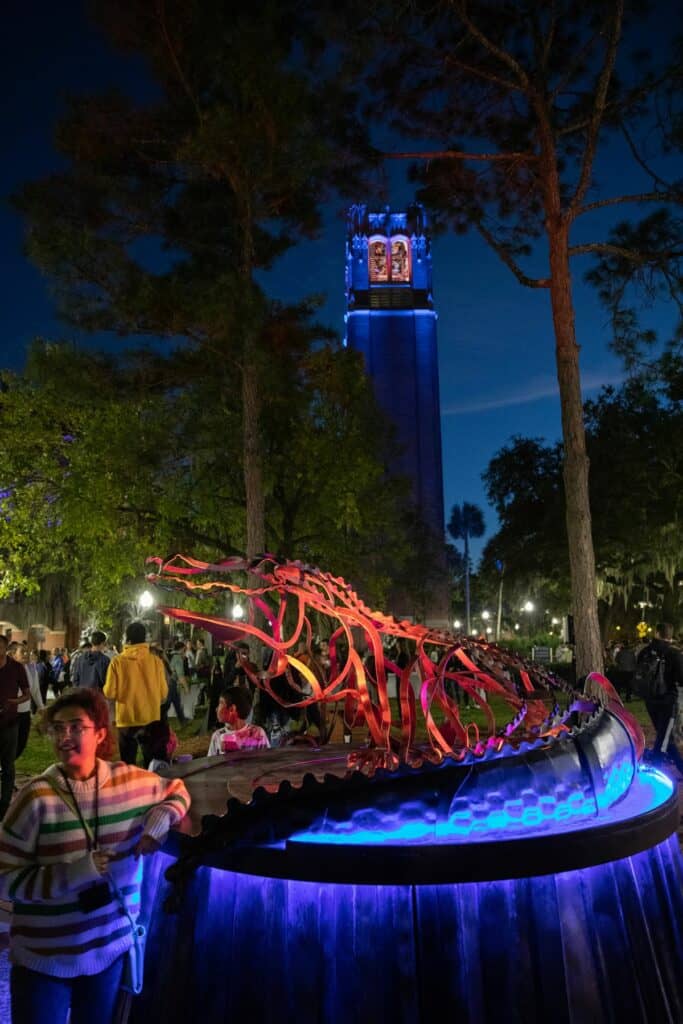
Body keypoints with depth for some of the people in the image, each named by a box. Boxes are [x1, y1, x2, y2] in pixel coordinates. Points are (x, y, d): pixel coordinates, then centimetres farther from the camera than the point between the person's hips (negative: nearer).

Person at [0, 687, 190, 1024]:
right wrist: (71, 873, -25)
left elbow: (177, 790, 12)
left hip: (110, 949, 4)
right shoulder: (36, 797, -17)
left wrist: (162, 818, -8)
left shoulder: (131, 781, -6)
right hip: (43, 959, -3)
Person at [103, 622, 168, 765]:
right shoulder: (156, 661, -6)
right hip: (152, 718, 1)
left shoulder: (117, 661, -10)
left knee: (128, 762, 13)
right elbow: (163, 693, -1)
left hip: (127, 719, -1)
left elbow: (110, 693, -9)